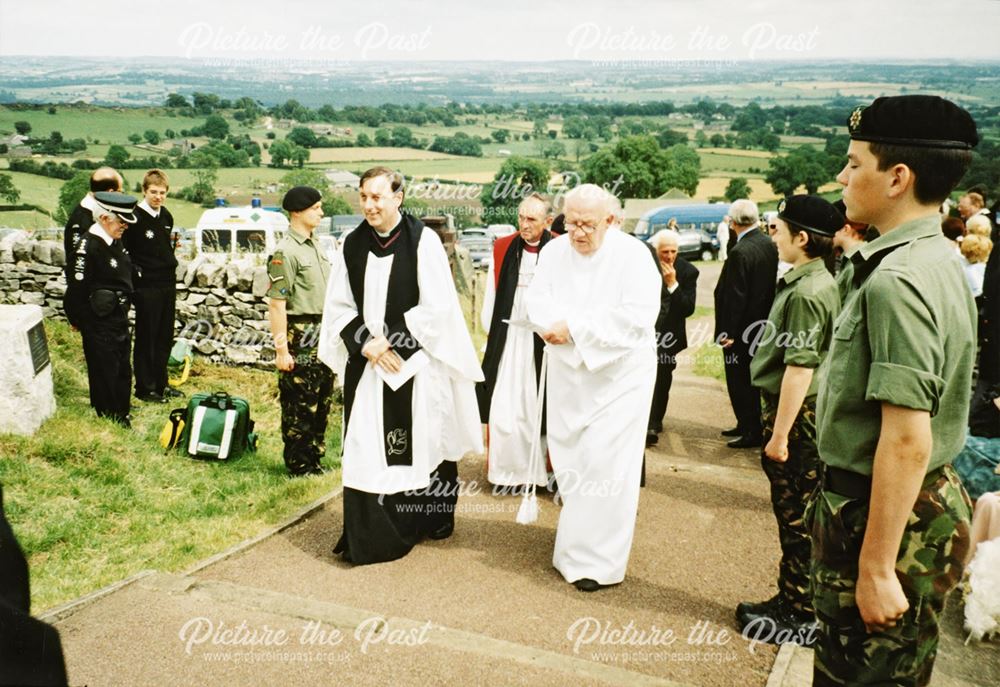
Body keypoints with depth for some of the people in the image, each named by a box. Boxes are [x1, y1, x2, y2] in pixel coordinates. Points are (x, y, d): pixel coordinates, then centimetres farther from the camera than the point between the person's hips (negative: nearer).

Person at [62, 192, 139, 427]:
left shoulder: (115, 242, 6)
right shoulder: (88, 247, -23)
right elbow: (77, 289, -21)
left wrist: (124, 314, 17)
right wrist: (79, 320, -10)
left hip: (119, 321, 9)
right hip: (99, 326, -9)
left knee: (123, 370, 21)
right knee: (105, 373, 5)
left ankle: (122, 412, 38)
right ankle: (109, 418, 19)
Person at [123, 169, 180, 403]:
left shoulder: (166, 216, 9)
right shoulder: (134, 217, -13)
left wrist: (171, 264, 12)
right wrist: (135, 272, -13)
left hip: (168, 283, 7)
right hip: (146, 286, -7)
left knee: (165, 337, 13)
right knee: (146, 338, 2)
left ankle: (160, 383, 25)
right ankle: (144, 387, 12)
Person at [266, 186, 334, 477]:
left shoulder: (316, 247, 14)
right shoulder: (285, 252, -13)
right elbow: (276, 304, -17)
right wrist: (281, 349, -19)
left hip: (323, 336, 9)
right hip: (300, 336, -8)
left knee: (321, 403, 15)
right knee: (299, 407, 0)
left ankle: (315, 462, 27)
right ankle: (298, 467, 13)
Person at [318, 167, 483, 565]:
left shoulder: (422, 240, -7)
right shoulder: (353, 244, 5)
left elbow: (437, 305, -11)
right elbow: (338, 305, 8)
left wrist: (393, 343, -13)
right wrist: (365, 343, -7)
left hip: (415, 364, -3)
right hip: (367, 363, 4)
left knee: (422, 442, 7)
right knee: (367, 452, 3)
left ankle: (429, 519, 28)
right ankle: (369, 535, 14)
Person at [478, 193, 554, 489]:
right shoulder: (502, 248, 3)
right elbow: (491, 294, 8)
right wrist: (490, 330, 6)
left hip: (540, 343, -2)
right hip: (505, 340, 2)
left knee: (536, 406, 5)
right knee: (502, 406, 2)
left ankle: (538, 468, 18)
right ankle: (505, 468, 15)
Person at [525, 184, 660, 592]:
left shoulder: (633, 254, -13)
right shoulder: (554, 252, 3)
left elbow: (639, 314, -23)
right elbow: (538, 300, -1)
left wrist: (574, 327, -23)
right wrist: (557, 325, -25)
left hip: (619, 374, -5)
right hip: (567, 373, 5)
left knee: (605, 464, -6)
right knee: (567, 458, 11)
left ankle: (599, 561, 7)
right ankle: (580, 535, 32)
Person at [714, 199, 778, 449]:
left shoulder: (740, 252, -22)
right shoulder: (770, 245, 3)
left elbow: (735, 296, -22)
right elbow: (771, 283, 9)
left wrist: (729, 331, -16)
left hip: (741, 327, -9)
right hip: (761, 323, 9)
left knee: (739, 381, 3)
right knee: (749, 378, 19)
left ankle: (752, 432, 10)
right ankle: (746, 425, 32)